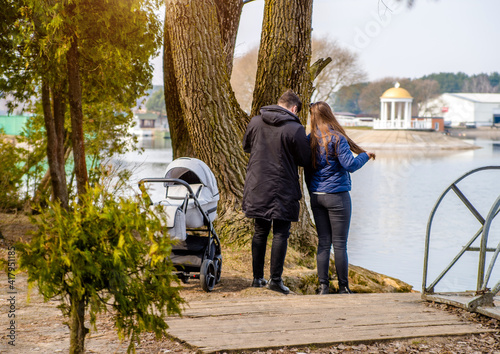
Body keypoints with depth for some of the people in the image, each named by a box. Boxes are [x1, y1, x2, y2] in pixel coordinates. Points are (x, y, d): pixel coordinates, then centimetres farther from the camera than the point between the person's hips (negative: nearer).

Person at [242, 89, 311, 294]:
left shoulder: (256, 122, 0)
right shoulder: (295, 129, -14)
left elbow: (246, 146, 16)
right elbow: (305, 160, -6)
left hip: (257, 187, 5)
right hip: (283, 190, -5)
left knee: (260, 233, 15)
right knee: (280, 234, 3)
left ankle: (257, 278, 20)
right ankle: (276, 279, 2)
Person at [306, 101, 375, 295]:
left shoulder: (309, 140, 4)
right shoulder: (336, 138, -11)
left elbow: (307, 170, 11)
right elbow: (350, 165, -17)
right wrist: (365, 155, 2)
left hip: (316, 197, 5)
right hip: (337, 196, -5)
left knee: (323, 242, 9)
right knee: (340, 243, 1)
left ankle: (323, 286, 8)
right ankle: (343, 287, 6)